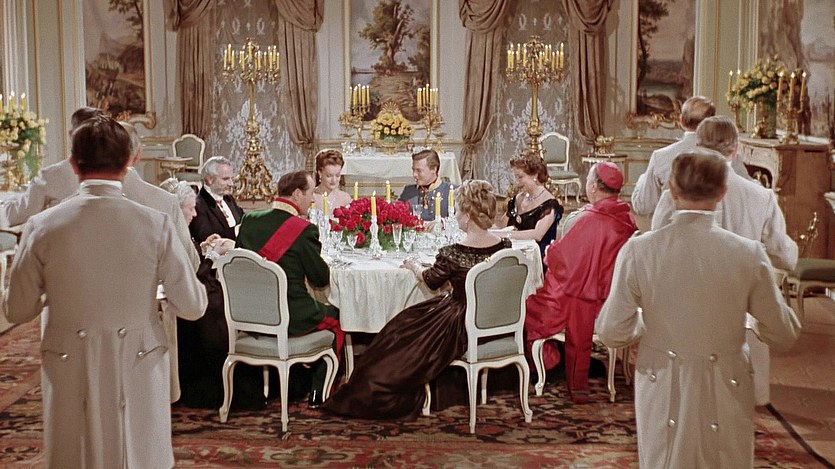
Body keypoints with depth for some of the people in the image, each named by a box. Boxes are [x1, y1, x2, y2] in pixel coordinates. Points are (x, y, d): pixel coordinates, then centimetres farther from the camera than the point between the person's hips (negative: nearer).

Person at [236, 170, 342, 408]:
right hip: (290, 318, -7)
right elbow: (322, 279, -9)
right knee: (336, 317, 20)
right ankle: (319, 393, 22)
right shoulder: (305, 229, -17)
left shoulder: (249, 219, 0)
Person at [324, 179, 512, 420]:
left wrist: (413, 266, 17)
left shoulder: (453, 254, -24)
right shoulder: (505, 246, -8)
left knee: (402, 329, 16)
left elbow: (431, 280, -3)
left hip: (462, 328, -7)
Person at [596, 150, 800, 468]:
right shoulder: (749, 254, -13)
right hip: (725, 396, 0)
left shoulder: (637, 251, -13)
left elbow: (612, 333, -7)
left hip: (663, 397, 0)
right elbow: (783, 335, -3)